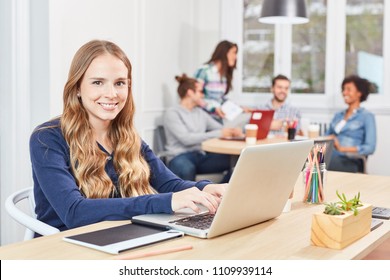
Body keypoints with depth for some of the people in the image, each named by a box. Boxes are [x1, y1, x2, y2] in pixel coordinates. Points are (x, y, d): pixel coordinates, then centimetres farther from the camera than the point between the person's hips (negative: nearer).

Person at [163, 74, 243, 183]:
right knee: (187, 169, -43)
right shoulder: (172, 113, -1)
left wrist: (232, 131, -9)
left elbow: (219, 128, 16)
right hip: (180, 157, -6)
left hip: (201, 156, 6)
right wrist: (218, 134, -18)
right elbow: (186, 139, -15)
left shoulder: (200, 112, 21)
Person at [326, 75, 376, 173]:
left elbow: (370, 148, -6)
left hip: (350, 162, -5)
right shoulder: (338, 116, 27)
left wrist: (342, 148, -15)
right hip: (330, 157, 6)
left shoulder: (367, 116, 6)